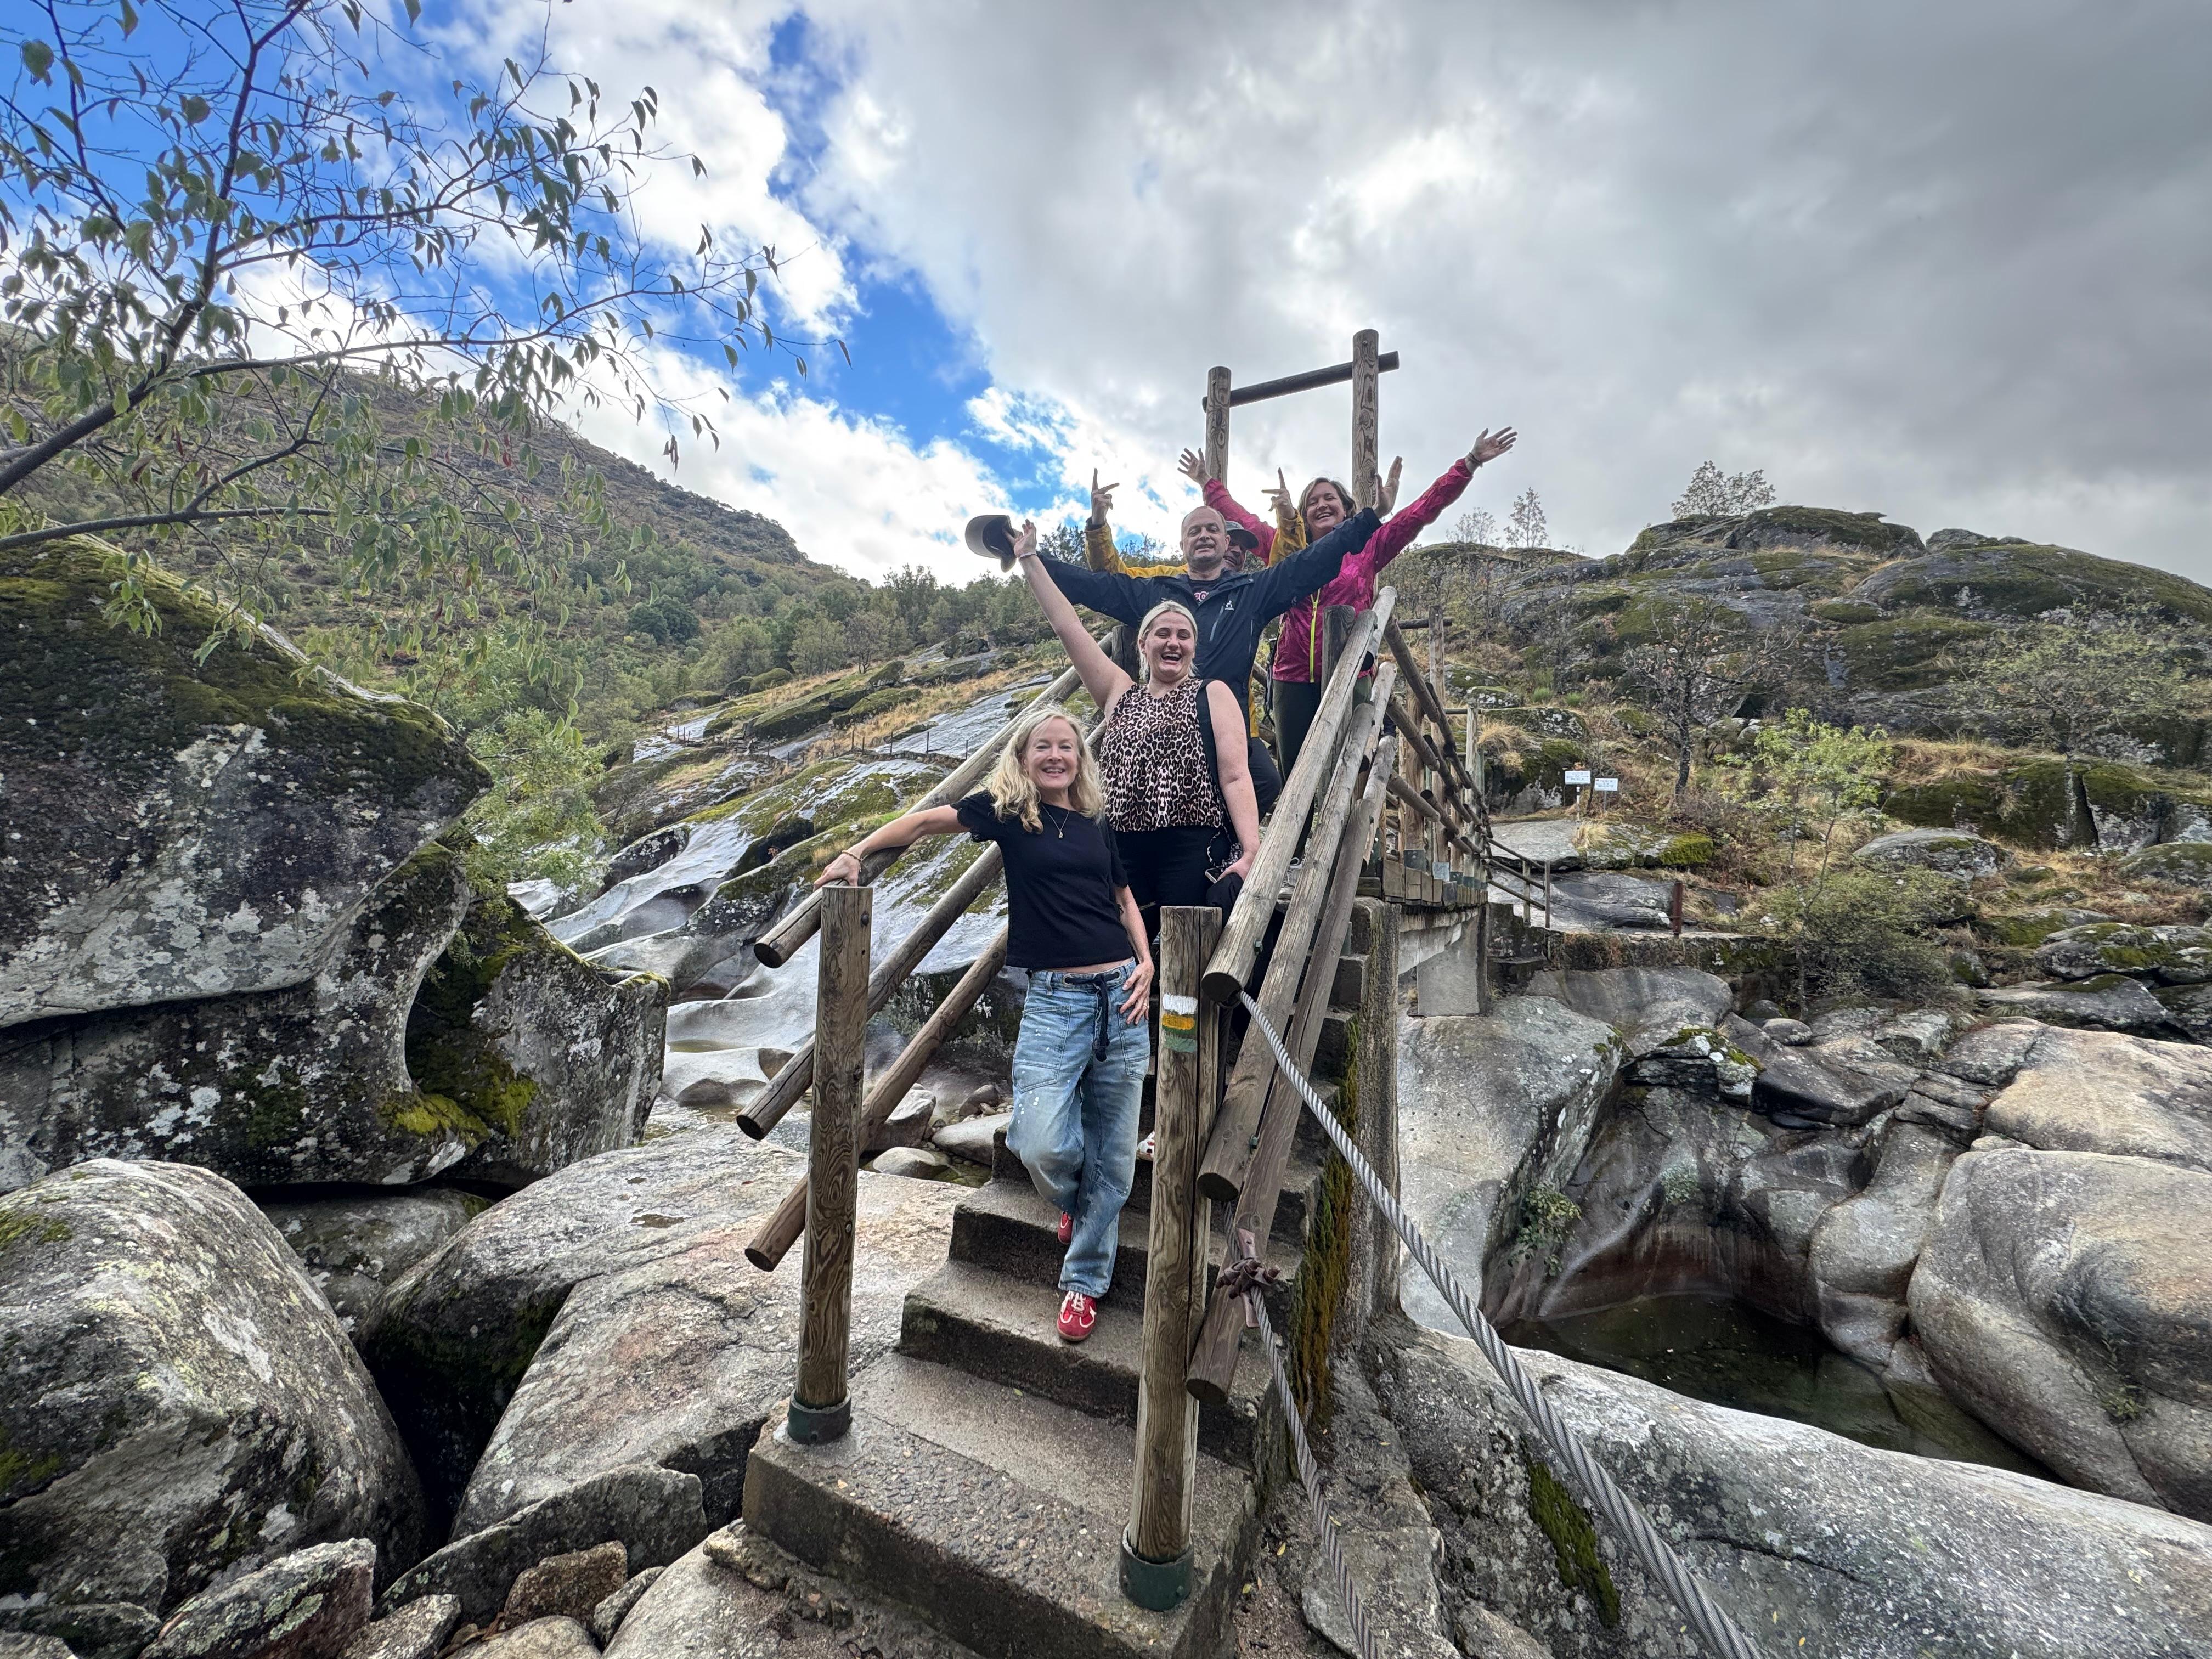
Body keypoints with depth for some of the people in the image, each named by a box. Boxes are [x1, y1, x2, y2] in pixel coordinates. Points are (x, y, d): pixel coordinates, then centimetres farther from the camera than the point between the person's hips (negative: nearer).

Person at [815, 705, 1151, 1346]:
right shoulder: (1008, 810, 2)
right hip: (1053, 999, -3)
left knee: (1111, 1153, 6)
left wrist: (1146, 963, 5)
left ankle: (1084, 1280, 27)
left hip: (1120, 993, 3)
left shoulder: (1097, 824, 12)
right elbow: (929, 819, 4)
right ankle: (1073, 1204, 23)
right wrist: (856, 852, -2)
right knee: (1041, 1145, -16)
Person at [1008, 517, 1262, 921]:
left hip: (1194, 854, -3)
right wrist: (1029, 560, 18)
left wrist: (1250, 852, -16)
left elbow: (1235, 776, -4)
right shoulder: (1120, 695, 16)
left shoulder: (1213, 695, 6)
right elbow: (1069, 627, 16)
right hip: (1123, 855, 4)